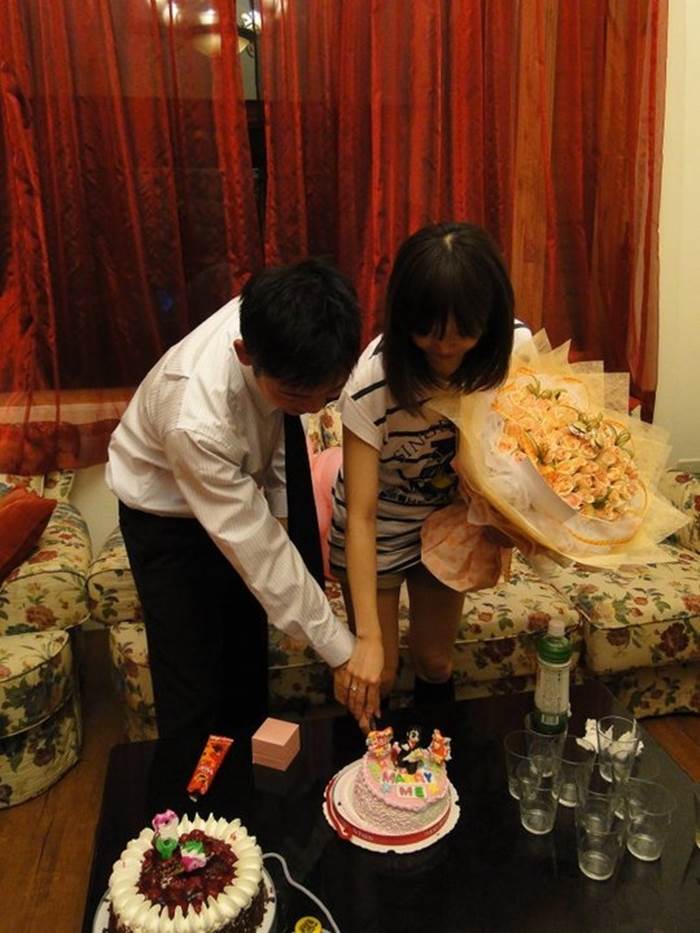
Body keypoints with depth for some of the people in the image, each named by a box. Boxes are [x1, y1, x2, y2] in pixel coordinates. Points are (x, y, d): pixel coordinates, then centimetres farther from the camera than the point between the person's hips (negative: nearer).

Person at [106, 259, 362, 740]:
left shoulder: (272, 319, -27)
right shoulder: (195, 420, -44)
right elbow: (258, 550, -34)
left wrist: (277, 498, 0)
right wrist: (342, 651, -27)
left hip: (238, 478, 6)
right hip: (168, 514, -5)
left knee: (248, 657, 18)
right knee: (192, 689, 1)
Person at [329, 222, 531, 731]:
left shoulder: (514, 346, -22)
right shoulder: (375, 378, -34)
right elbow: (361, 517, -30)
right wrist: (367, 638, -34)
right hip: (378, 524, -3)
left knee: (435, 661, 16)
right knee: (375, 678, 5)